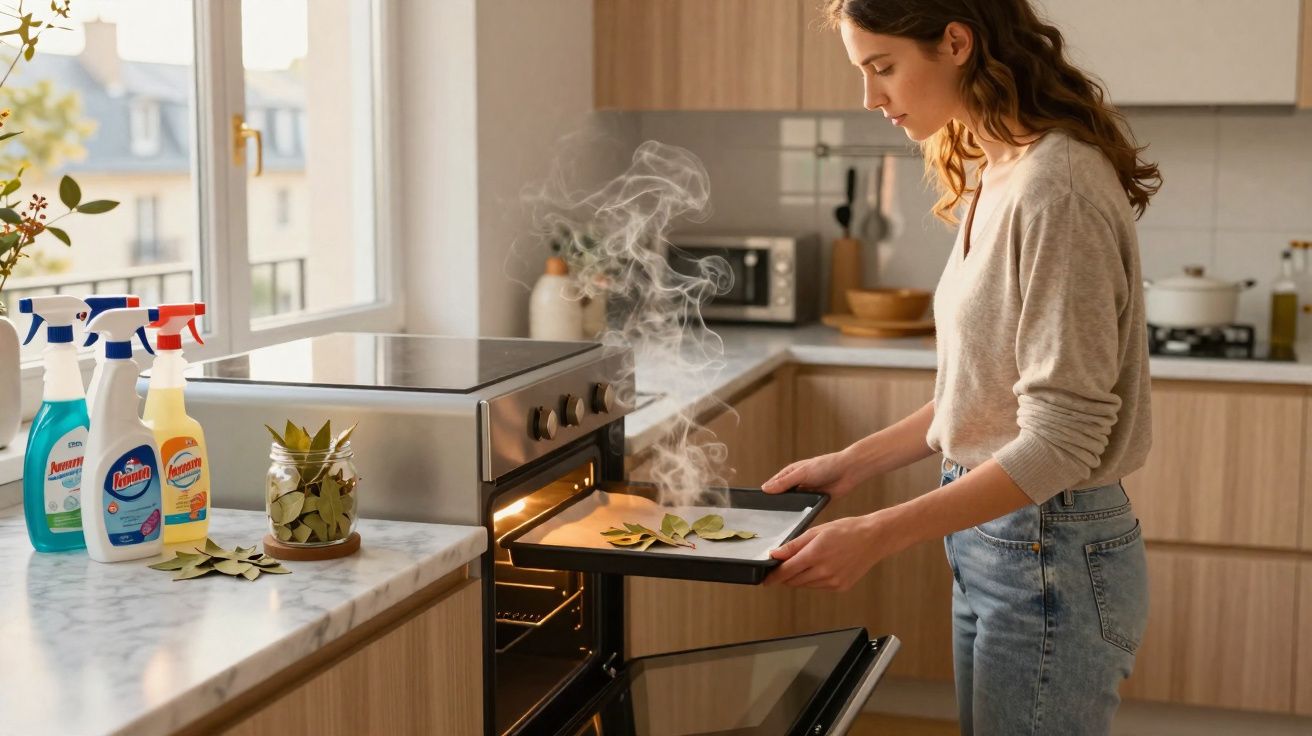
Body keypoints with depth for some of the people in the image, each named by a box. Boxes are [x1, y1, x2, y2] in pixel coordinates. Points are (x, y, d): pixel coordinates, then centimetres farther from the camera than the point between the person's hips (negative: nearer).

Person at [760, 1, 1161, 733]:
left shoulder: (1057, 188, -22)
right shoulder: (992, 178, 6)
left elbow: (1061, 440, -23)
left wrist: (877, 535, -24)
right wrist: (853, 463, 9)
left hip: (1050, 557, -9)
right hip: (991, 537, 9)